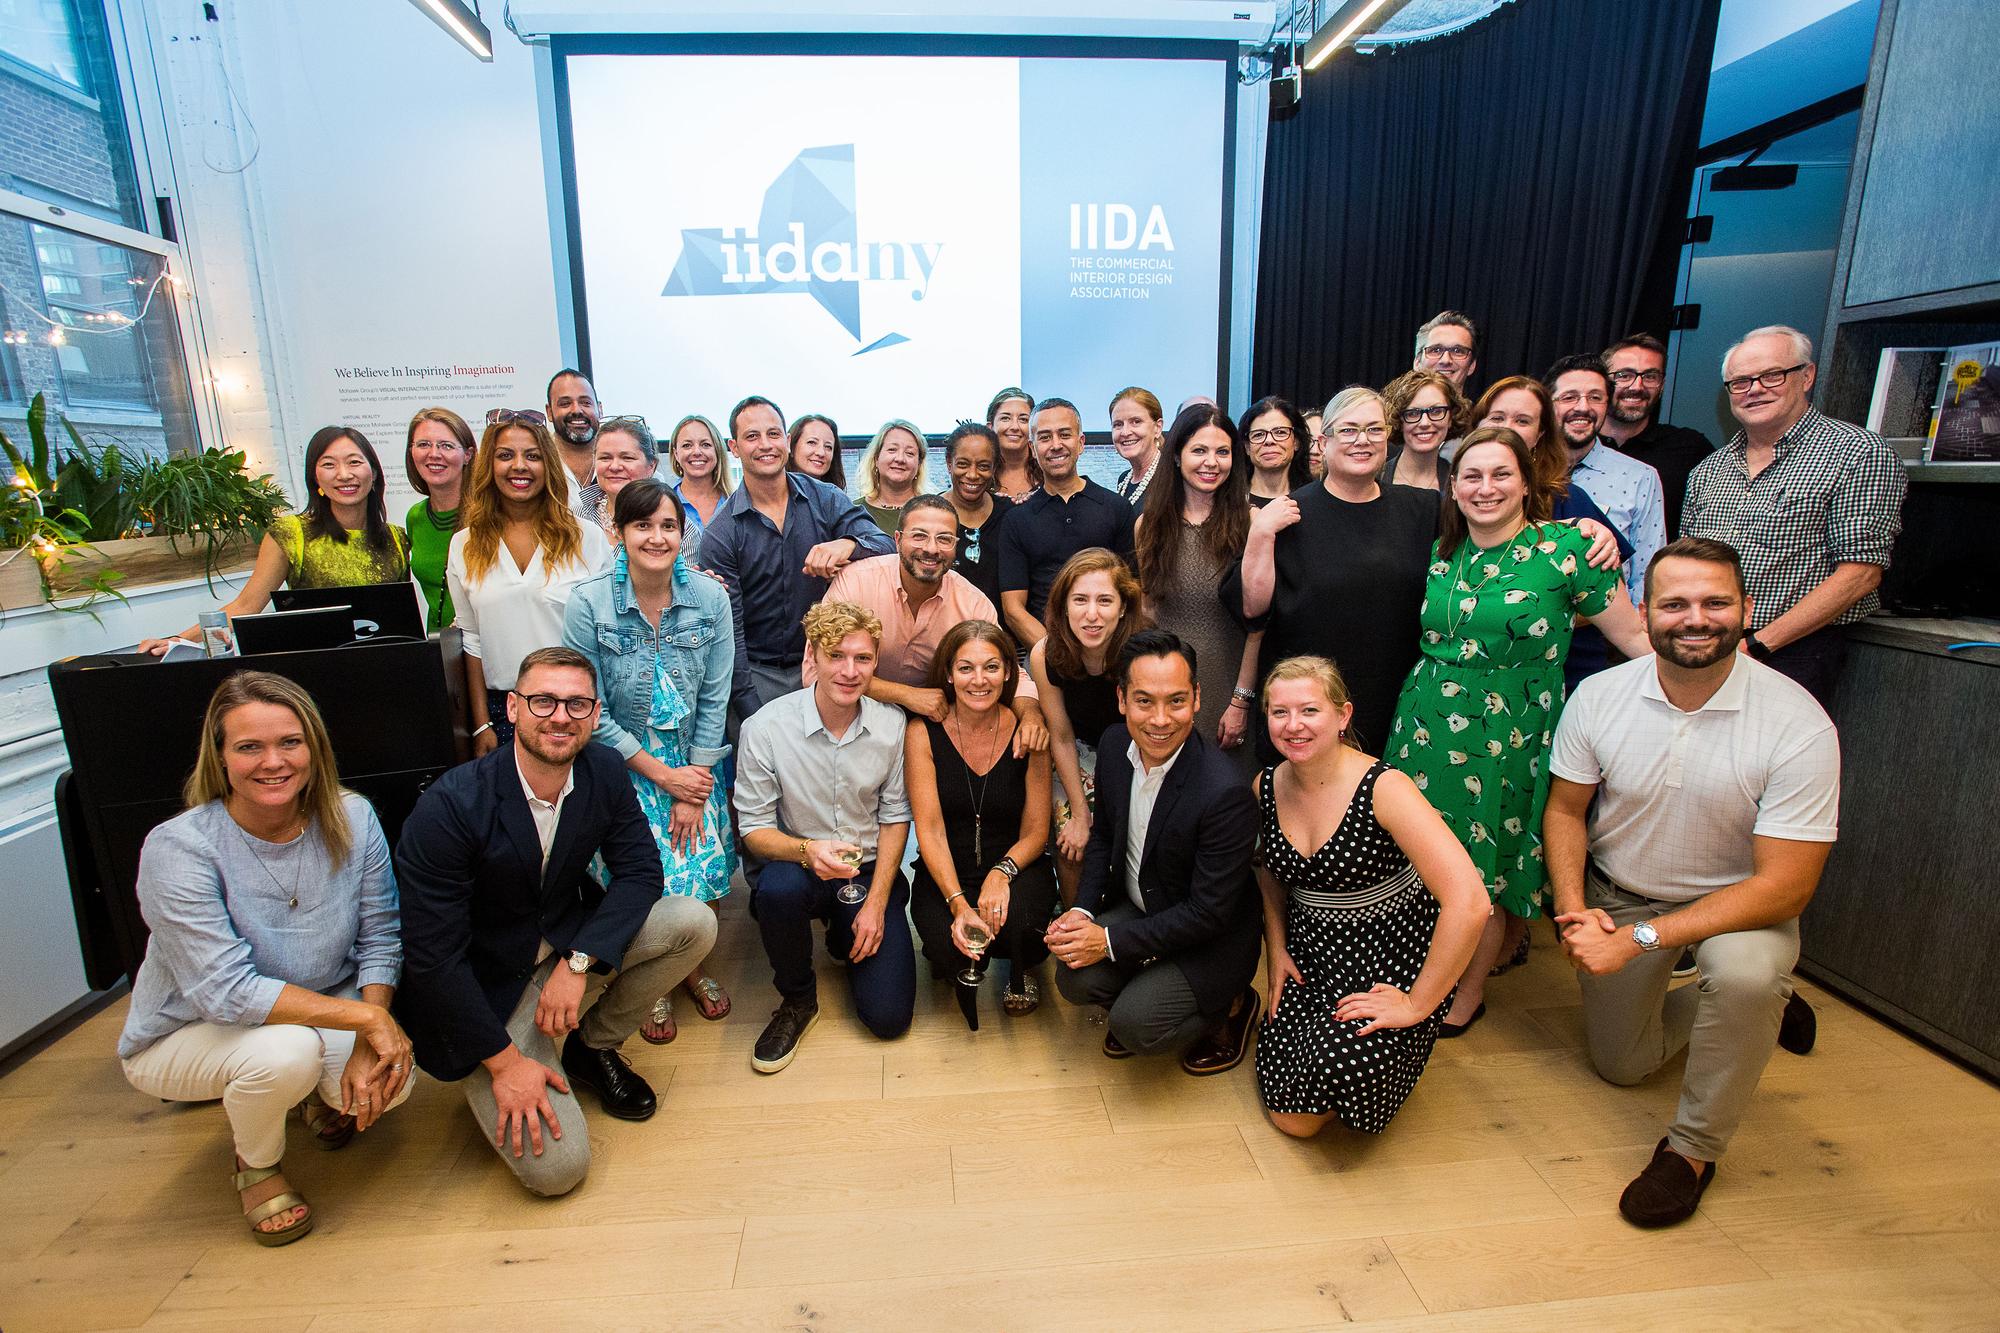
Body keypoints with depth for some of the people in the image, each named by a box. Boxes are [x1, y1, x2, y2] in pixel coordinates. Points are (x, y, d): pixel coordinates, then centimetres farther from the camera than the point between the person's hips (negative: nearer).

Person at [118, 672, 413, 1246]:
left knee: (390, 1081, -23)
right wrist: (365, 1015, -32)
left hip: (321, 1012, 3)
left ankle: (325, 1095, 17)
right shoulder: (177, 848, -24)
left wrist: (367, 1048, -22)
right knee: (285, 1051, -33)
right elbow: (226, 992, -28)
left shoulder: (352, 818, -15)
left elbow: (380, 940, -9)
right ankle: (255, 1164, 3)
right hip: (187, 1033, -2)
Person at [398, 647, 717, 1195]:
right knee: (557, 1167, -13)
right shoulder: (448, 807, -27)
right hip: (483, 980, -5)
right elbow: (431, 954, -22)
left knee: (695, 923, -19)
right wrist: (504, 1062, -19)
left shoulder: (604, 771, -13)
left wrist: (579, 962, -22)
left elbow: (639, 869, -7)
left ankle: (593, 1046, 5)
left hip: (571, 937, 5)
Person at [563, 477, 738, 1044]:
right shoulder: (588, 603, -11)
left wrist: (695, 791, -9)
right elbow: (591, 712, -8)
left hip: (694, 762, 2)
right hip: (622, 763, -2)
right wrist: (663, 776, -12)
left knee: (708, 870, -14)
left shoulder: (710, 597, -5)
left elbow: (714, 699, -3)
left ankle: (691, 963, 19)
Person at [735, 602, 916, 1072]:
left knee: (889, 1016, -8)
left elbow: (895, 817, -2)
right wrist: (808, 851, -31)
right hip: (799, 869, -1)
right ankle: (797, 999, -6)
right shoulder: (765, 728, -16)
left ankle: (846, 939, 27)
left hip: (872, 871, 2)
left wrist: (876, 902, -9)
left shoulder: (891, 725, -9)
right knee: (778, 887, -38)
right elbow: (755, 827, -10)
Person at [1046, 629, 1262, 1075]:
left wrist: (1111, 941, -22)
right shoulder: (1115, 743, -11)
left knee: (1134, 1027, -17)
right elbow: (1103, 834, 6)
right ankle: (1137, 998, 17)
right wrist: (1082, 911, -8)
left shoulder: (1225, 792, -32)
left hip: (1211, 940, -5)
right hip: (1136, 907, 6)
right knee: (1074, 980, -15)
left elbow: (1209, 915, -24)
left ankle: (1229, 1007, 11)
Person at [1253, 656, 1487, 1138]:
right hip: (1311, 959, 5)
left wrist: (1417, 1005, -24)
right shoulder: (1267, 786, -5)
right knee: (1291, 1117, -1)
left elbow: (1468, 903, -30)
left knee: (1339, 1064, -30)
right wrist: (1277, 949, 6)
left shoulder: (1384, 789, -23)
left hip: (1391, 967, -4)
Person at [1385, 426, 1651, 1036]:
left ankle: (1468, 994, 30)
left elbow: (1635, 635, -6)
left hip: (1508, 737, -4)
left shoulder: (1566, 547, -7)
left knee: (1485, 871, 8)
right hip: (1427, 725, 4)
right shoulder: (1442, 552, 6)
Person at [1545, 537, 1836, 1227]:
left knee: (1744, 971, -38)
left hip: (1739, 900, -3)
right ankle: (1758, 1002, 42)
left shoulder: (1798, 723, -24)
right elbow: (1565, 810, -3)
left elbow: (1785, 886, -25)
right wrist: (1573, 907, -19)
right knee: (1621, 1065, 14)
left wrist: (1640, 938, -31)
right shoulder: (1599, 697, -16)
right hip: (1616, 894, 3)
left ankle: (1694, 1146, -11)